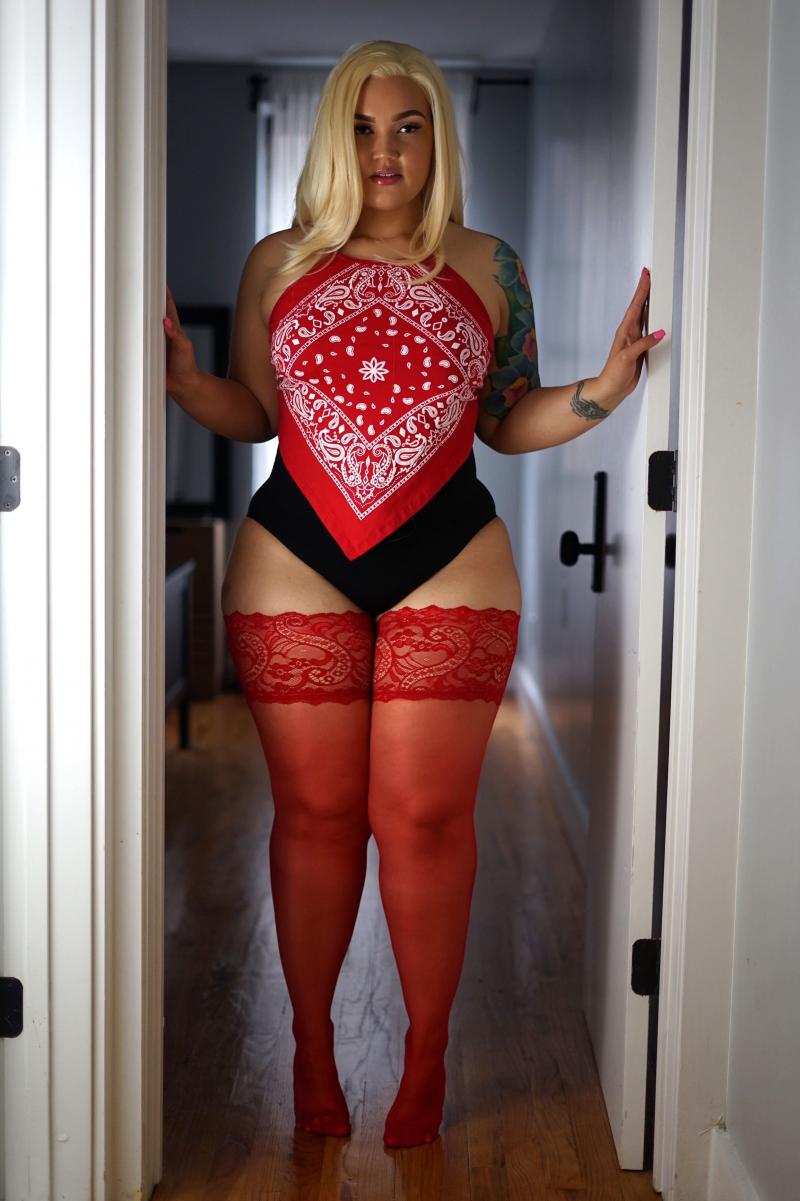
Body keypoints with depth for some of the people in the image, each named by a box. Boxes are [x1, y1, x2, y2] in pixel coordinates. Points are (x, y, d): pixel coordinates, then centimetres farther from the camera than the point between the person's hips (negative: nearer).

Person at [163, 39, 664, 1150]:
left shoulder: (490, 269, 8)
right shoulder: (277, 264, 9)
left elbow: (509, 424, 10)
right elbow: (254, 411, 12)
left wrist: (604, 389, -6)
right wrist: (182, 380, -7)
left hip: (449, 568, 0)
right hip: (294, 566, 1)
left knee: (426, 817, 0)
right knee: (315, 812, 5)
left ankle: (427, 1060, 17)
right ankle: (312, 1048, 22)